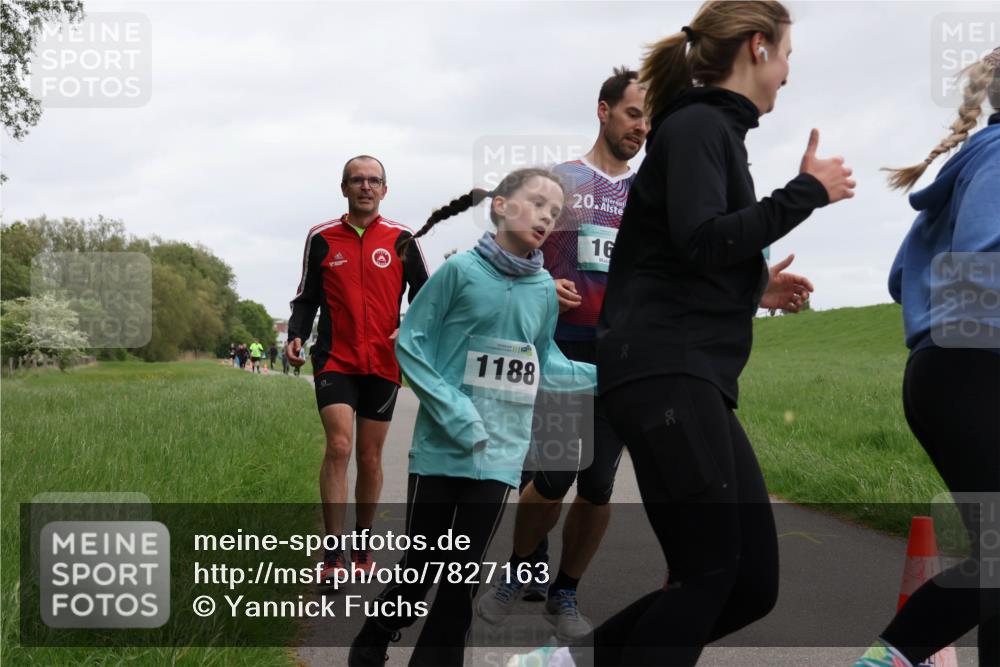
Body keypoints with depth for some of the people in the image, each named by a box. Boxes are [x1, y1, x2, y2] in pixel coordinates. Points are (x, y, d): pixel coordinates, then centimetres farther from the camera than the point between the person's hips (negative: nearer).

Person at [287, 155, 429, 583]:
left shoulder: (400, 239, 4)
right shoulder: (322, 238, 5)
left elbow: (426, 295, 9)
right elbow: (306, 297, 11)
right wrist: (296, 335, -7)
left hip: (383, 363, 1)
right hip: (335, 359, -1)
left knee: (370, 456, 8)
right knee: (339, 447, -14)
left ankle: (362, 542, 25)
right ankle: (333, 555, -11)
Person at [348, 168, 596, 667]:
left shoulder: (544, 288, 5)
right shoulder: (461, 270, -9)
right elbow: (409, 343, -7)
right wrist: (453, 411, -16)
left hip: (499, 455, 3)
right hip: (441, 448, -3)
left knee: (464, 576, 7)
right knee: (421, 566, 6)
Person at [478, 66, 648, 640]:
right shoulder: (557, 180, 5)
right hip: (562, 350, -2)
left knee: (598, 484, 4)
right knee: (553, 477, -6)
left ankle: (566, 592, 21)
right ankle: (523, 572, 19)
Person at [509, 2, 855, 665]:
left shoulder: (715, 131, 23)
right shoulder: (697, 123, -5)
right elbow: (701, 243, -20)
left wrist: (754, 288, 19)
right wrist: (806, 192, -11)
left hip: (696, 378, 10)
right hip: (665, 371, -9)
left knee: (753, 581, 4)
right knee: (708, 570, -12)